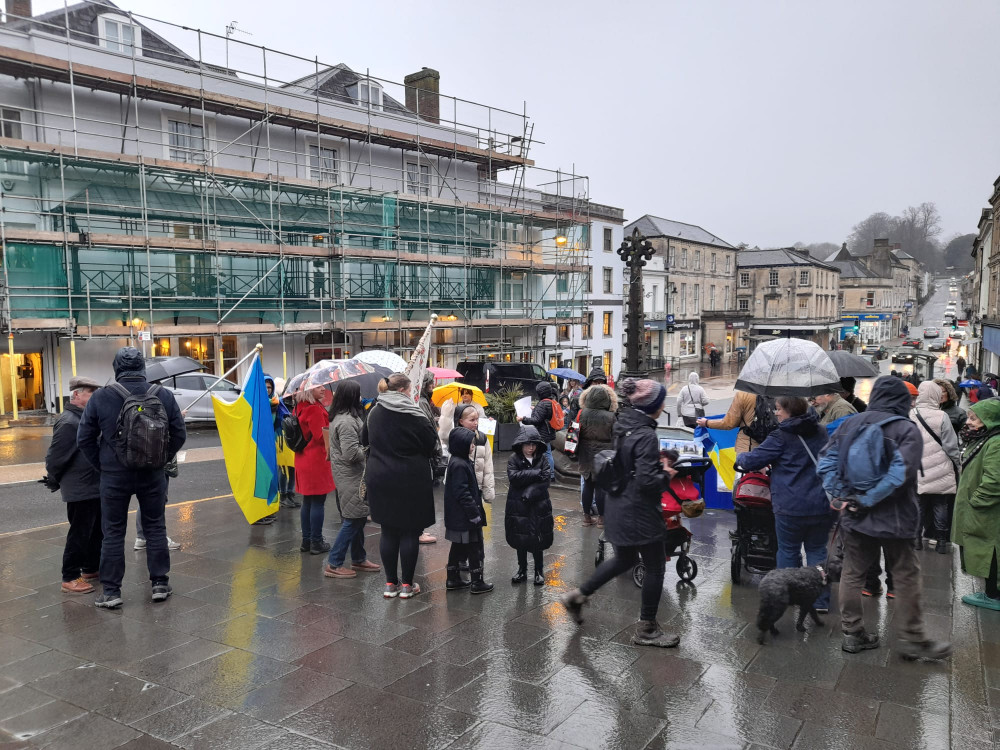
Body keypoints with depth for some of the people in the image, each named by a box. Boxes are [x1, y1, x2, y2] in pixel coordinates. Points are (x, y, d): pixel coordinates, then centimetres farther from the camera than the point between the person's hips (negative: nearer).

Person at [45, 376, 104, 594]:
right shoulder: (68, 422, -18)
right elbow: (55, 457, -18)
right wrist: (54, 482, -5)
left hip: (96, 488, 10)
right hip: (80, 491, -10)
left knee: (97, 531, 18)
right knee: (79, 534, -2)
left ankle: (91, 568, 31)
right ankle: (70, 578, 7)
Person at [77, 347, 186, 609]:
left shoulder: (100, 397, -9)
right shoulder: (163, 395, -6)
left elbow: (84, 439, -2)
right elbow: (179, 434, 1)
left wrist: (102, 465, 9)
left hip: (114, 476, -1)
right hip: (153, 474, 1)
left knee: (113, 532, 9)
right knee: (155, 527, 13)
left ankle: (111, 591, 14)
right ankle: (160, 584, 18)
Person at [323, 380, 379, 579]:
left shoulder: (342, 417, 12)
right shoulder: (347, 421, -22)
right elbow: (351, 453, -25)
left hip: (353, 476, 11)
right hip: (350, 477, -11)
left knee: (358, 518, 17)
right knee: (352, 519, -4)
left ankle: (358, 559, 28)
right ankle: (333, 564, 3)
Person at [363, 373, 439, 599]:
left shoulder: (374, 413, 1)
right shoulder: (413, 415, -15)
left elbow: (365, 440, 16)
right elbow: (432, 445, -7)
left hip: (380, 479, 5)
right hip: (411, 480, -5)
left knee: (388, 531, 12)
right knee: (410, 532, 6)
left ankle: (390, 583, 19)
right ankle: (407, 585, 12)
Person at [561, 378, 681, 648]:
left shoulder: (623, 426, 4)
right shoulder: (646, 435, -23)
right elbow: (646, 481, -27)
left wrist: (659, 464, 10)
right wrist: (666, 476, -8)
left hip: (619, 510, 9)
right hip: (640, 513, -9)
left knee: (624, 559, 25)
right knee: (655, 567, 8)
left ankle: (578, 595, 27)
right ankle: (646, 630, 20)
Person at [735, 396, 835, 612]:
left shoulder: (782, 437, -11)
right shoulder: (821, 432, 8)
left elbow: (750, 461, -9)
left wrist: (740, 457, 12)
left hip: (790, 507, -5)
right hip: (822, 505, 5)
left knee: (788, 551, 11)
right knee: (817, 550, 15)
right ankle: (821, 600, 14)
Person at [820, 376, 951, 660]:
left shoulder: (851, 423, 1)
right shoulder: (907, 429, -11)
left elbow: (827, 460, 1)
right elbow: (902, 473, -22)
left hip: (855, 517, 4)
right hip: (894, 517, -4)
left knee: (852, 573, 12)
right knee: (906, 577, 10)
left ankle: (852, 633, 21)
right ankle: (913, 639, 18)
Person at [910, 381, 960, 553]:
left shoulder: (910, 415, -7)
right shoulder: (941, 417, -13)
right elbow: (950, 446, -8)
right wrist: (956, 464, 8)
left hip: (917, 471, 2)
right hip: (940, 472, -2)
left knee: (918, 504, 12)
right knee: (940, 506, 9)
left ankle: (917, 537, 18)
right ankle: (941, 540, 15)